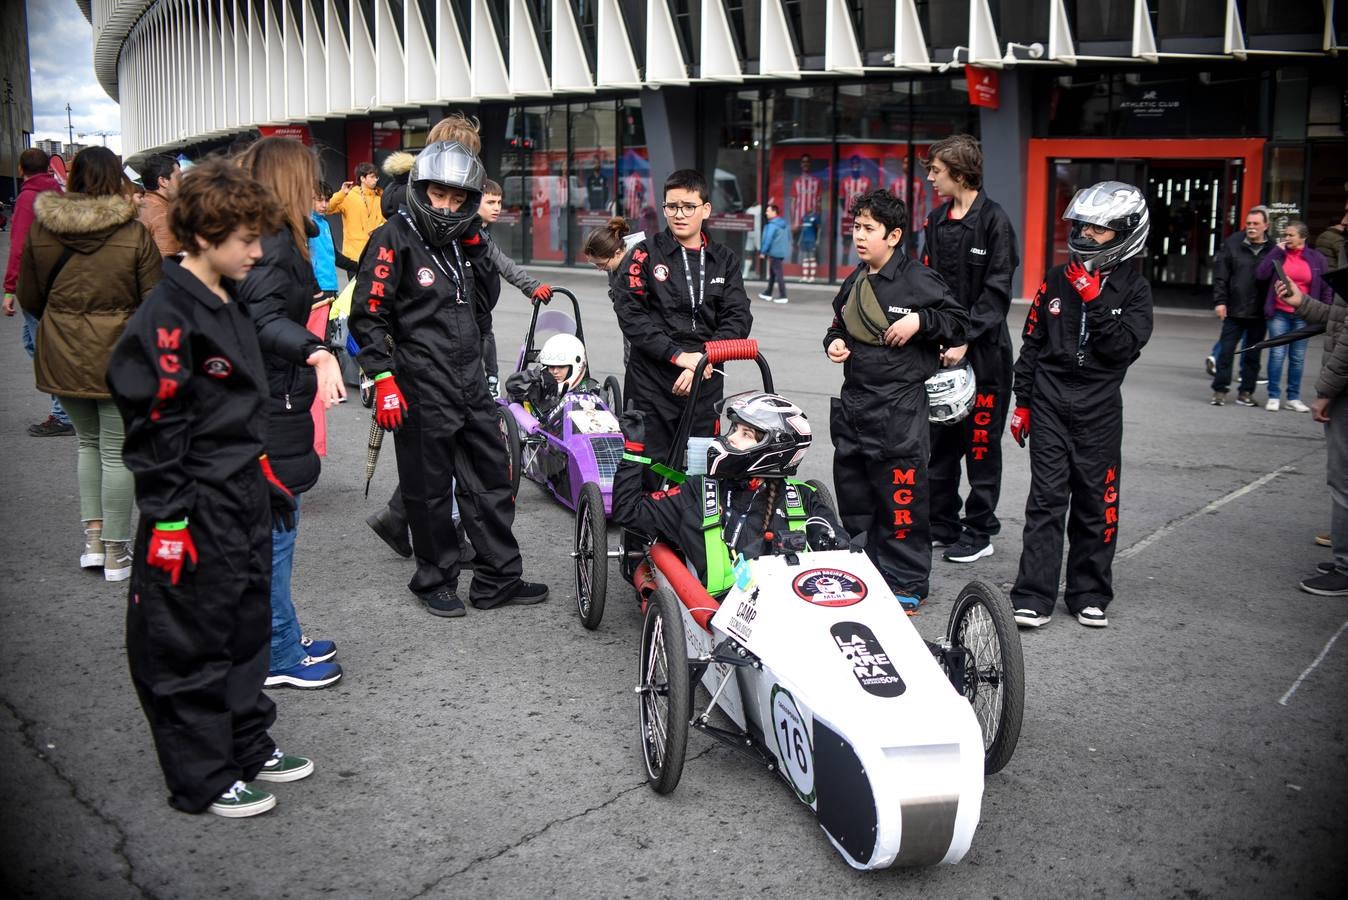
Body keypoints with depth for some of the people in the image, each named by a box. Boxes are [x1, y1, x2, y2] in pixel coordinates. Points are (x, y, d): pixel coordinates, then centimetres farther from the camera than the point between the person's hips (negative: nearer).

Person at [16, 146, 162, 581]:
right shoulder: (135, 234, -13)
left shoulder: (40, 231, -2)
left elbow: (29, 299, 8)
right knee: (117, 451, 6)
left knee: (87, 442, 22)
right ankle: (116, 552, 13)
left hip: (62, 357, 3)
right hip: (119, 357, -3)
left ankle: (93, 536, 18)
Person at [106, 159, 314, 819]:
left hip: (244, 498, 9)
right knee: (192, 645, 4)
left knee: (246, 627, 18)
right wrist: (168, 519, -19)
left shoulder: (227, 304, 10)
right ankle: (203, 779, 17)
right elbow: (152, 425, -20)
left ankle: (249, 746, 33)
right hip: (195, 511, -9)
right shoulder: (166, 317, -19)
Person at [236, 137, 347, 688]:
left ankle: (282, 637, 30)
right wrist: (316, 352, -44)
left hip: (269, 401, 11)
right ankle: (278, 656, 8)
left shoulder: (274, 237, 14)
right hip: (270, 409, -11)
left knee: (272, 527, 18)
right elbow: (264, 316, -31)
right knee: (274, 529, -2)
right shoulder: (272, 241, -17)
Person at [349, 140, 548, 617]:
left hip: (470, 381, 7)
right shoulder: (395, 239, -8)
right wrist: (383, 380, -17)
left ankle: (498, 578, 21)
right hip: (421, 388, -7)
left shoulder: (465, 242, 13)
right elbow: (368, 315, -12)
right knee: (429, 488, 3)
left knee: (490, 480, 11)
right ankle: (436, 582, 19)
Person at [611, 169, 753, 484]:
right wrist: (678, 355, -15)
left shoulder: (725, 260, 11)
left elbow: (739, 318, 1)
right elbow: (630, 313, -7)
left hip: (706, 381, 3)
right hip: (652, 379, -2)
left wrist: (703, 359, -14)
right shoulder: (646, 253, 3)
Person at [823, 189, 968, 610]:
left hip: (900, 408, -7)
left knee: (901, 497, -4)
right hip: (852, 402, 7)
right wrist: (834, 343, 5)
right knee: (853, 494, 14)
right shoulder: (855, 282, 13)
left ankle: (906, 583, 8)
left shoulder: (918, 280, -8)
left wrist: (920, 321, -18)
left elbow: (960, 322, -3)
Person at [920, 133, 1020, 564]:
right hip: (941, 347, 7)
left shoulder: (993, 219, -8)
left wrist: (965, 339, -19)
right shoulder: (936, 220, 13)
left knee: (981, 442, 1)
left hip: (982, 349, -7)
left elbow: (997, 291, -13)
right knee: (941, 440, 11)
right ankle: (942, 525, 22)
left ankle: (979, 532, 11)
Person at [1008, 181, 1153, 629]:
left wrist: (1094, 300, -16)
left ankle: (1089, 594, 18)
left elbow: (1124, 348, -12)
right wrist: (1022, 401, 9)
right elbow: (1032, 343, 11)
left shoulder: (1133, 288, 1)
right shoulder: (1057, 279, 6)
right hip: (1049, 404, 1)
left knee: (1096, 503, 6)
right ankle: (1034, 596, 0)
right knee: (1047, 500, -2)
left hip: (1099, 411, 0)